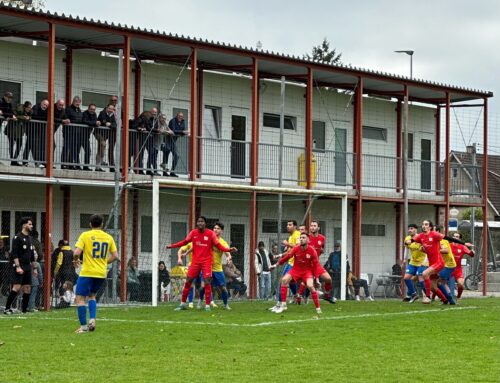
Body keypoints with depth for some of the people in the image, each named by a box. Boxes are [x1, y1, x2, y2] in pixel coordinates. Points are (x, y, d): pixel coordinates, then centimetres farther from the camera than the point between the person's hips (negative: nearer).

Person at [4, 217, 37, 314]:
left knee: (27, 288, 4)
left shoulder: (29, 238, 17)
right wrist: (18, 267, -20)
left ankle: (24, 309, 9)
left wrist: (34, 268, 20)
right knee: (16, 287, -14)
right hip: (19, 268, -8)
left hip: (27, 267, 8)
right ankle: (7, 308, -10)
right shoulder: (17, 237, -7)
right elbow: (14, 254, -13)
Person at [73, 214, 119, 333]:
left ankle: (83, 326, -4)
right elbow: (115, 256, 7)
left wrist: (76, 260, 7)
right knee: (92, 295, 24)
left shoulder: (85, 235, -5)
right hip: (102, 274, 5)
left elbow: (77, 253, -14)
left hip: (87, 272, -5)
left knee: (80, 298, 2)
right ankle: (92, 320, 6)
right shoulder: (108, 237, 7)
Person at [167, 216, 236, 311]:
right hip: (196, 261, 3)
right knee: (188, 281, 3)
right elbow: (185, 242, 15)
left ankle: (207, 305, -4)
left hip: (207, 261, -3)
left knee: (207, 282, -12)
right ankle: (183, 304, 14)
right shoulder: (193, 233, 4)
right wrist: (172, 246, 9)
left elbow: (219, 246, -4)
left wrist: (229, 250, -18)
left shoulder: (211, 233, -4)